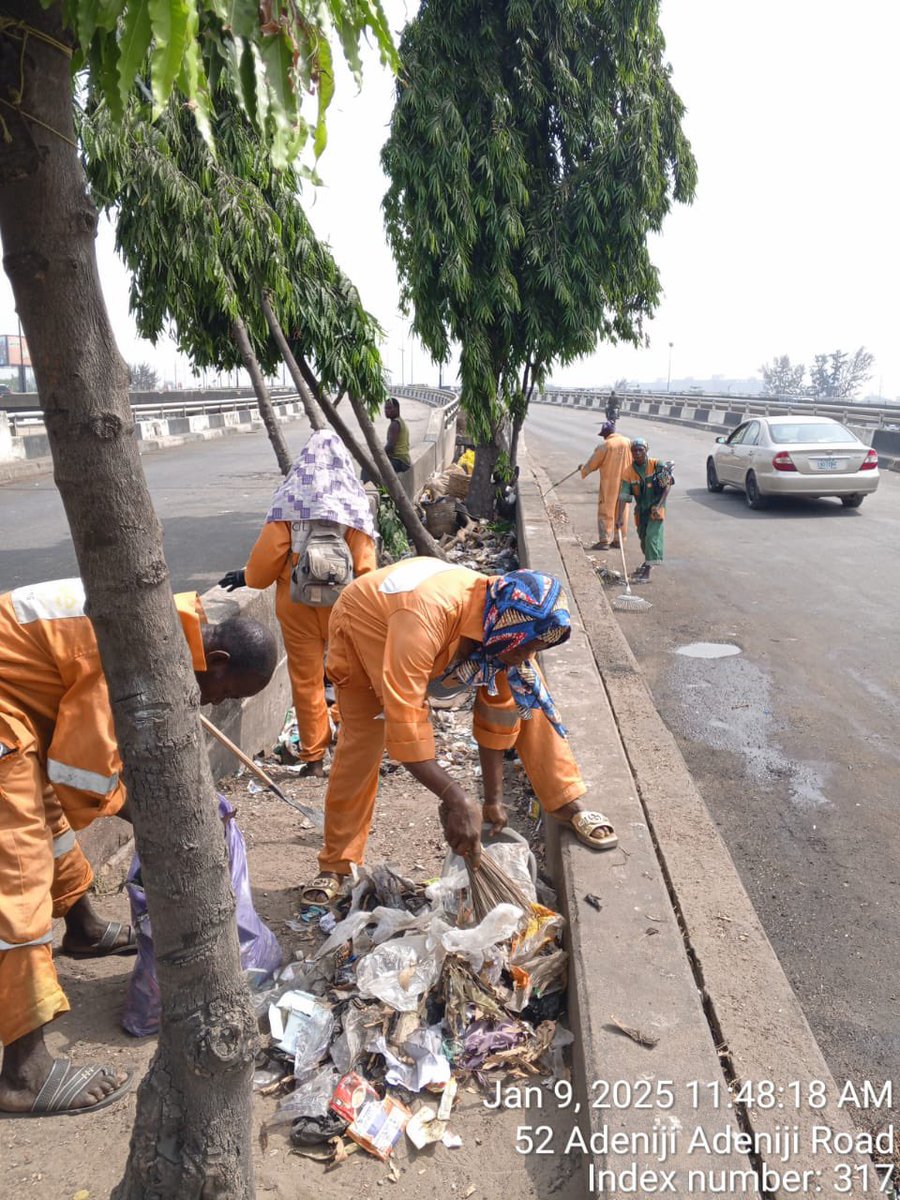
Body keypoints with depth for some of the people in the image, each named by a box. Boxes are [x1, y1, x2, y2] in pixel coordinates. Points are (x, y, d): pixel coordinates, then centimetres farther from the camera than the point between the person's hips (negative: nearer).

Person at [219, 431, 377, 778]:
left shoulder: (289, 498, -5)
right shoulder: (354, 499, -3)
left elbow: (269, 551, -8)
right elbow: (365, 564, -6)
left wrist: (248, 577, 11)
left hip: (296, 604, 0)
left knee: (306, 680, 8)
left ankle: (314, 757, 15)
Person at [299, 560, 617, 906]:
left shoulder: (505, 618, -25)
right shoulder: (425, 615, -46)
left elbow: (498, 708, -14)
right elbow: (403, 721, -47)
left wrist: (493, 797, -13)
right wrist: (455, 800, -47)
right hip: (364, 626, -4)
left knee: (524, 693, -11)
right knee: (360, 742, -11)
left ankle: (567, 802, -2)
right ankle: (336, 863, 9)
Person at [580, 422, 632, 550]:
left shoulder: (605, 445, -12)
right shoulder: (628, 442, 1)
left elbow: (592, 464, -2)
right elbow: (633, 463, 8)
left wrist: (583, 471, 16)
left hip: (609, 484, -5)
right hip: (624, 483, 5)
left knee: (605, 512, 2)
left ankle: (604, 540, -1)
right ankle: (618, 539, 20)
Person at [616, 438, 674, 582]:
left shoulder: (657, 465, -14)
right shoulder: (629, 472, -8)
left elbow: (667, 486, -12)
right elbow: (624, 496, -13)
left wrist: (658, 505, -21)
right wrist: (620, 517, -21)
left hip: (656, 507, -4)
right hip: (641, 508, 4)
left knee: (652, 535, -15)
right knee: (643, 536, 16)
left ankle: (648, 569, -15)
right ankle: (648, 561, 41)